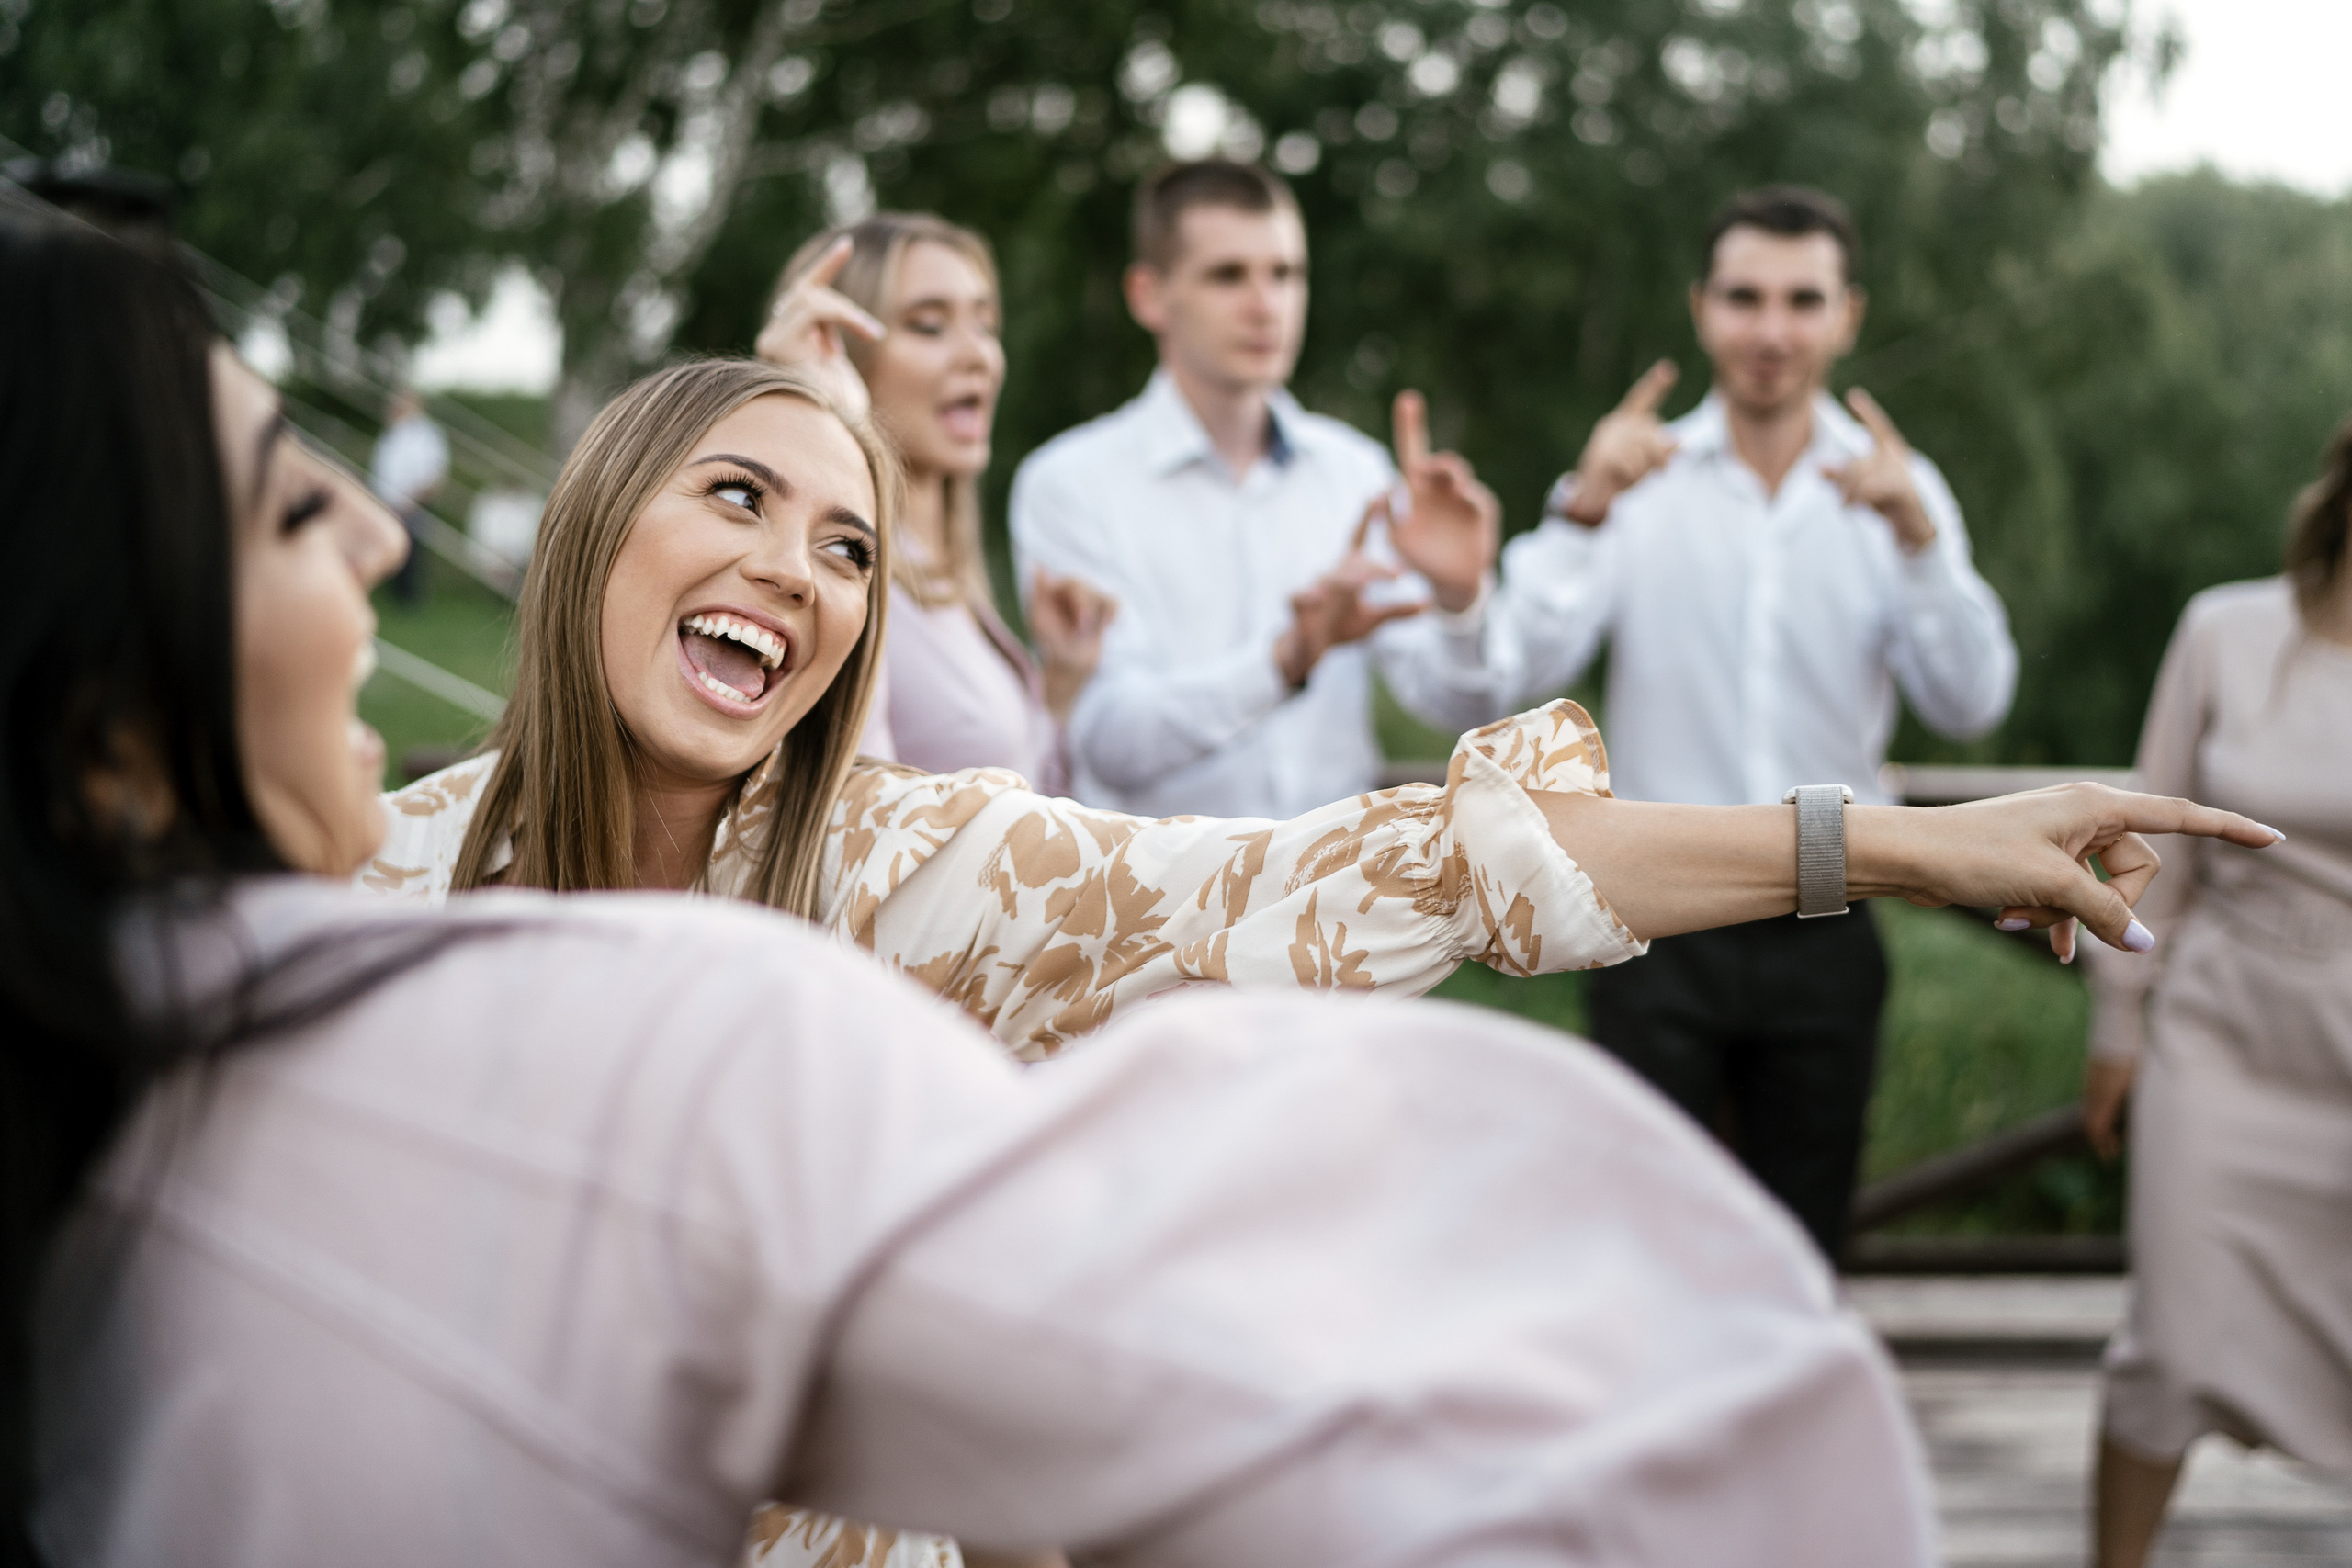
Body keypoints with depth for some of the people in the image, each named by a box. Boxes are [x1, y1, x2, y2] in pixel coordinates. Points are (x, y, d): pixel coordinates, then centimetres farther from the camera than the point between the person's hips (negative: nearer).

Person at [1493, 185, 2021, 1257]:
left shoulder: (1896, 490, 4)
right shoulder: (1642, 480, -1)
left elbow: (1970, 706, -8)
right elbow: (1526, 669, -13)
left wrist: (1917, 536, -23)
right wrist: (1581, 512, -28)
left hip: (1821, 937, 2)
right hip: (1660, 924, -2)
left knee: (1802, 1255, 11)